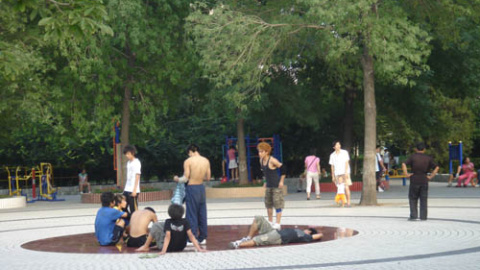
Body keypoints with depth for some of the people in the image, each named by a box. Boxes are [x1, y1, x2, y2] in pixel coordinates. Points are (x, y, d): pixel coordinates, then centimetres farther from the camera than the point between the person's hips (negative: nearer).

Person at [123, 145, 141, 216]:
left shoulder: (136, 162, -7)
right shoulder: (128, 162, 16)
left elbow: (137, 176, -12)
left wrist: (134, 190, -17)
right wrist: (125, 188, 13)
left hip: (133, 190, -8)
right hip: (127, 189, 8)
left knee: (133, 209, -5)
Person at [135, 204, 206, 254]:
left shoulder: (168, 222, -19)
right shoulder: (185, 222, -14)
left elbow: (168, 236, -28)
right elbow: (190, 235, -20)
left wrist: (163, 251, -35)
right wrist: (199, 249, -23)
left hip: (168, 248, -4)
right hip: (181, 248, 4)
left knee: (156, 225, 1)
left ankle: (146, 247, 9)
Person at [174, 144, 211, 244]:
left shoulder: (188, 161, -12)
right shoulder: (206, 161, 3)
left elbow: (185, 178, -12)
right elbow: (208, 177, 8)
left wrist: (177, 179, 7)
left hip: (191, 188, -5)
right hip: (201, 187, 5)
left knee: (192, 214, 0)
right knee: (202, 213, 12)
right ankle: (202, 238, 17)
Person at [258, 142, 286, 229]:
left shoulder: (272, 160, -20)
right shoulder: (261, 160, 5)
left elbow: (283, 169, -15)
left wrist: (281, 182, -12)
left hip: (276, 186, -8)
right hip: (268, 186, 9)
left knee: (277, 204, -4)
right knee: (268, 204, 14)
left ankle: (277, 224, -1)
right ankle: (270, 222, 27)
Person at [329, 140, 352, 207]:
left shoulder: (344, 152, 3)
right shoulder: (332, 155, 11)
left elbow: (346, 163, -1)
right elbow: (332, 166, 13)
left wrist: (346, 172, -11)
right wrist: (333, 176, 10)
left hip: (345, 173, -3)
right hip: (337, 174, 3)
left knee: (346, 187, -10)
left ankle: (348, 202, -9)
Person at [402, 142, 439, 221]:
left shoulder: (413, 157, -1)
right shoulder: (428, 158, 5)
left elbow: (404, 164, -14)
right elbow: (436, 168, -1)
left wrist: (406, 174, -9)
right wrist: (431, 176, 1)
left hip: (414, 180, -1)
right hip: (424, 180, 1)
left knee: (413, 199, 8)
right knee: (423, 199, 7)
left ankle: (413, 216, 3)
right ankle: (423, 216, 6)